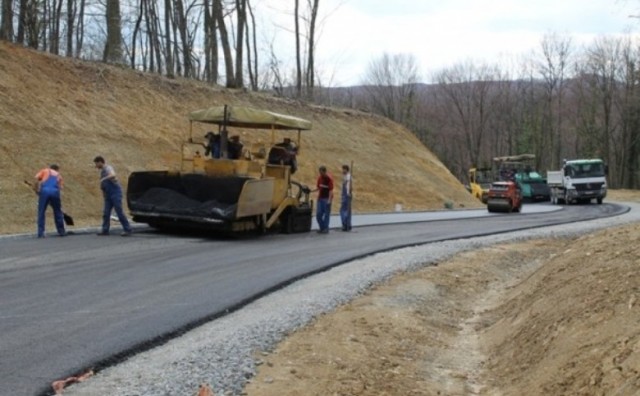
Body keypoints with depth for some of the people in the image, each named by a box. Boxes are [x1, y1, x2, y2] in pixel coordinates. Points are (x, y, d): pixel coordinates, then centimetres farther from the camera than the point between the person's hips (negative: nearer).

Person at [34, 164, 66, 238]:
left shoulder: (45, 171, 25)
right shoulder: (59, 175, 30)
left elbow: (37, 178, 5)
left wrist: (37, 189, 12)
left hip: (44, 191, -2)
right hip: (55, 192, 2)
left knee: (41, 212, 4)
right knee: (58, 212, 16)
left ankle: (40, 233, -1)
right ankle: (61, 231, 21)